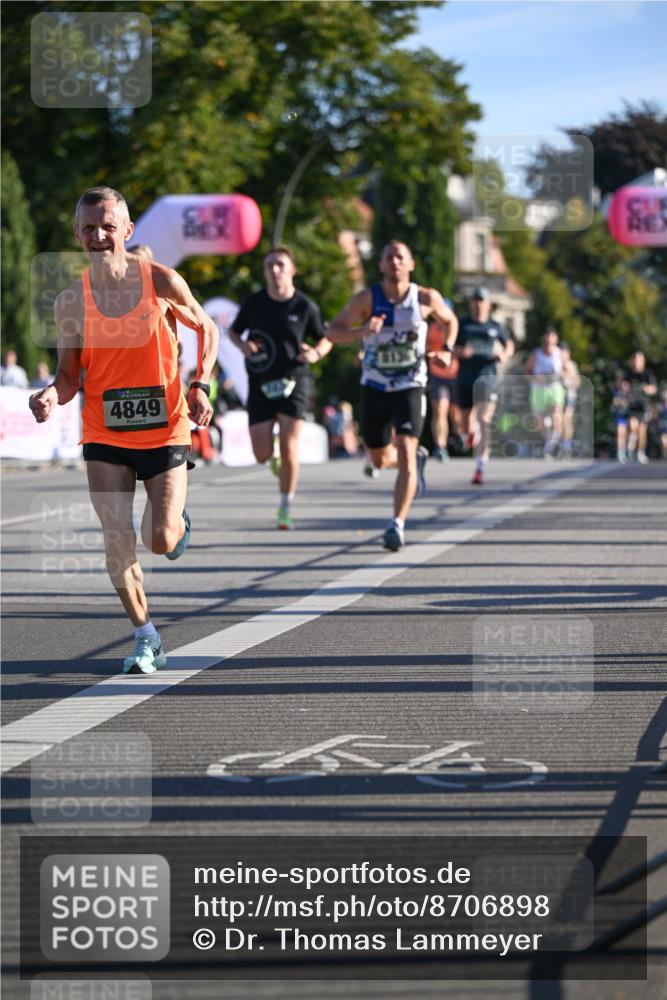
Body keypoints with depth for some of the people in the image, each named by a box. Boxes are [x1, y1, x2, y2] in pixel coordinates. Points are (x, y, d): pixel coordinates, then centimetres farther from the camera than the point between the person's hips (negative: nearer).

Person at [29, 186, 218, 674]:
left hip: (164, 429, -1)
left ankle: (178, 518, 31)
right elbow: (70, 375, 4)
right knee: (117, 542, -7)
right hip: (105, 436, 1)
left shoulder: (162, 281, -8)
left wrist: (201, 385, -5)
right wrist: (53, 395, -19)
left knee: (162, 541, -7)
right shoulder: (71, 300, -4)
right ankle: (146, 638, 9)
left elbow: (206, 328, 8)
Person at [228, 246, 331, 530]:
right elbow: (233, 331, 14)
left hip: (293, 382, -2)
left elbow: (325, 340, 7)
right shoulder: (253, 303, -1)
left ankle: (285, 509, 4)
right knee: (262, 454, -2)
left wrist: (316, 353, -16)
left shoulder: (304, 306, -5)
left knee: (289, 450, -12)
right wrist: (242, 344, -9)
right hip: (260, 386, 2)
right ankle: (275, 459, 38)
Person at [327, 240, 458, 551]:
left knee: (405, 452, -19)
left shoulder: (426, 298, -5)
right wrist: (361, 331, -31)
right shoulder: (367, 299, -9)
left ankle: (397, 525, -19)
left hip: (410, 387, -2)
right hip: (374, 388, 2)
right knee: (380, 460, 14)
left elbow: (449, 320, 16)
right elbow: (332, 332, -12)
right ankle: (417, 458, 48)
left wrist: (445, 350, -1)